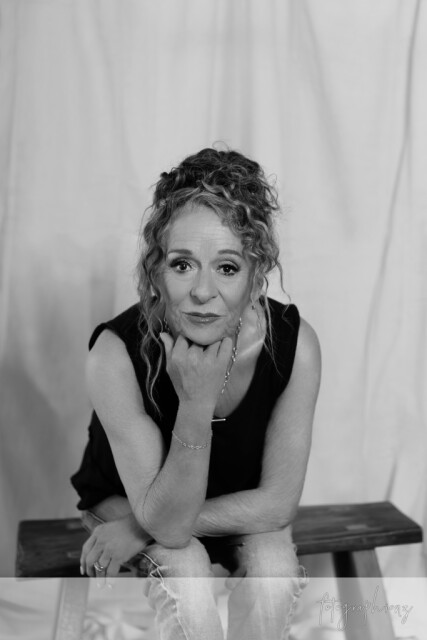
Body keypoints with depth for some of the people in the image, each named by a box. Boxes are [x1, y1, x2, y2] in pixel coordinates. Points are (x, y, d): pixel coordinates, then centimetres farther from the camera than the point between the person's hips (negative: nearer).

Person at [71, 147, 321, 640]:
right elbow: (167, 522, -30)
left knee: (274, 564, -26)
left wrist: (138, 529, -22)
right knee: (185, 569, -30)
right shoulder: (116, 353, -32)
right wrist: (196, 404, -46)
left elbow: (277, 502, -21)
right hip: (125, 499, -1)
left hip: (244, 508, 2)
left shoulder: (294, 344, -28)